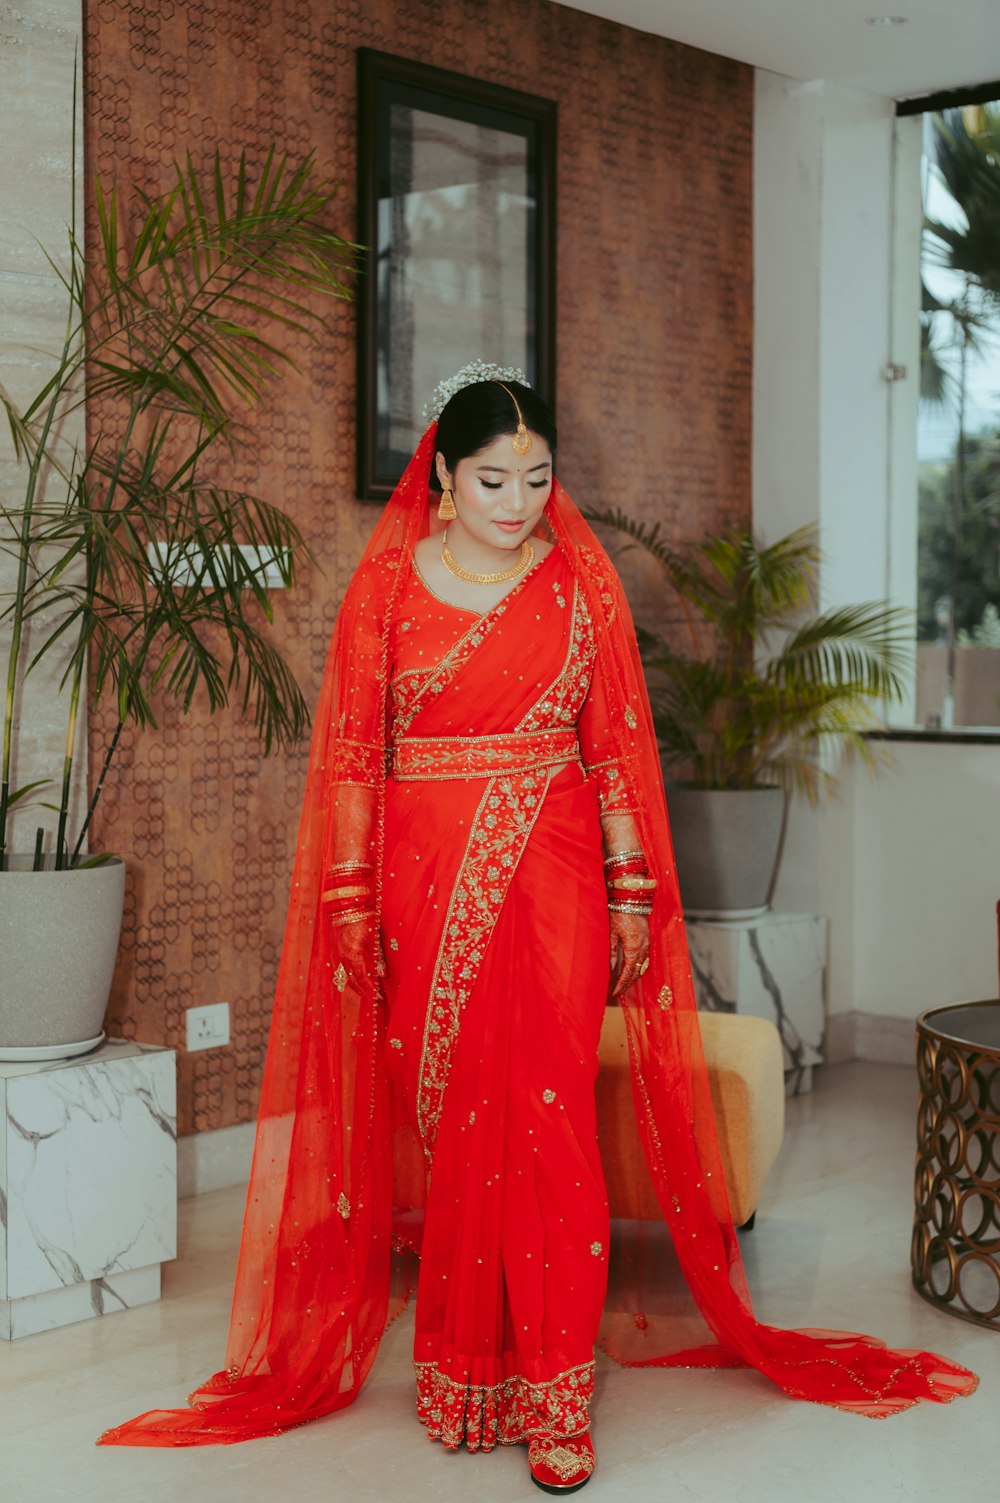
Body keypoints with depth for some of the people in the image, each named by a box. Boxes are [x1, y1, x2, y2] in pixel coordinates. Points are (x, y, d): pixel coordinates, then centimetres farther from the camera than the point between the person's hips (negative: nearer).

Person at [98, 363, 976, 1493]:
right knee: (444, 1116, 6)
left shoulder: (582, 580, 5)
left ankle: (555, 1394, 4)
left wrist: (633, 894, 1)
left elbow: (616, 745, 5)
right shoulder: (388, 583, 3)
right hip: (425, 878, 1)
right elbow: (354, 752, 3)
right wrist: (351, 902, -2)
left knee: (550, 1115, -5)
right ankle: (461, 1364, 22)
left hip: (550, 874, 0)